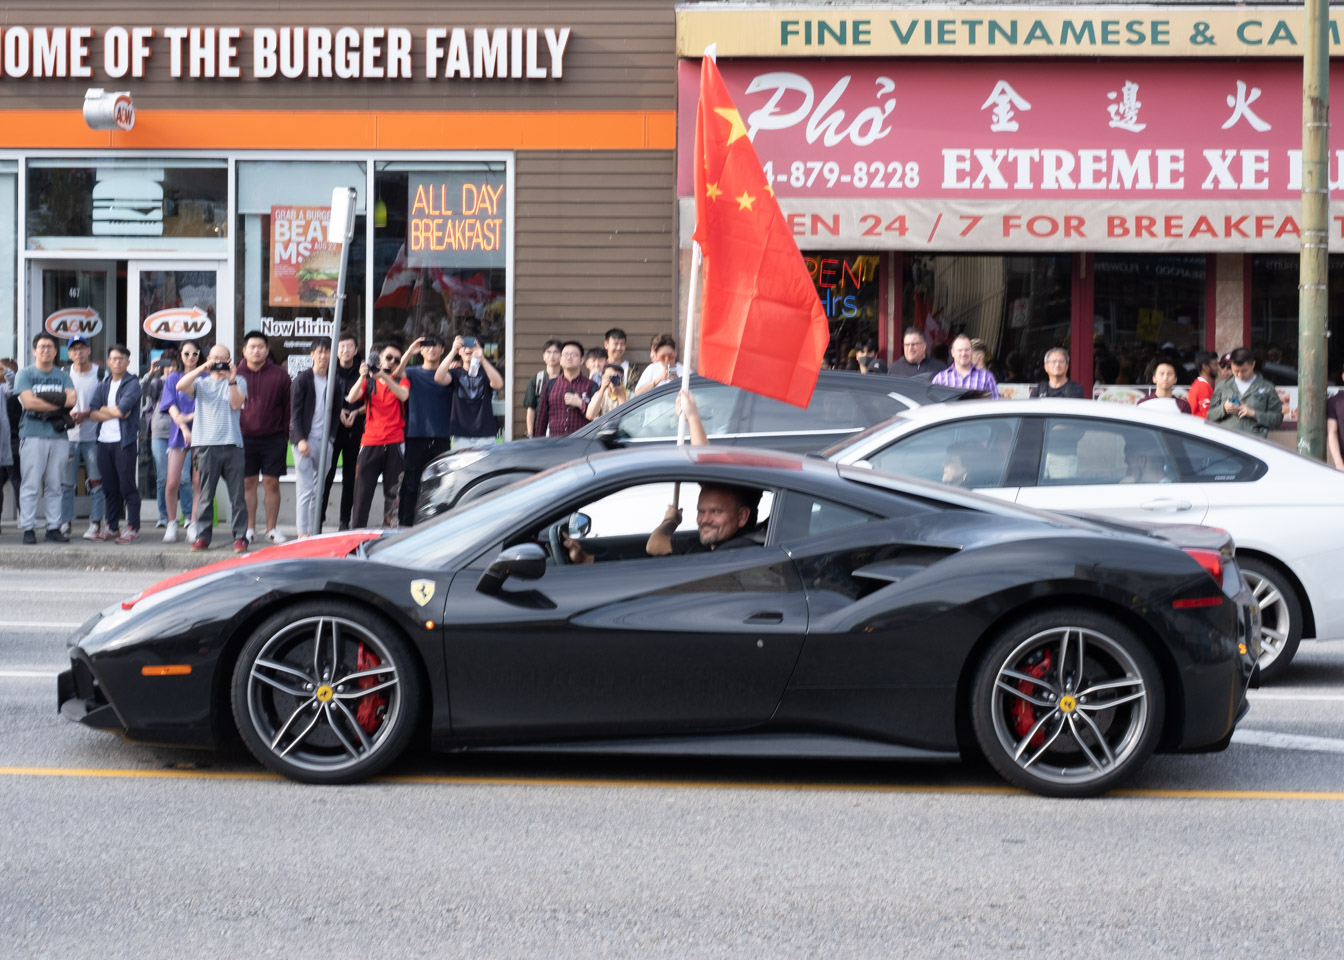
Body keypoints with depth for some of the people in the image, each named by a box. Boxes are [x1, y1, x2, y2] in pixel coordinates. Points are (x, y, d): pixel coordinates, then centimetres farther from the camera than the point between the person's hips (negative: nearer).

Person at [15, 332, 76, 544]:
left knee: (54, 486, 5)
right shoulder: (25, 374, 4)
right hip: (32, 436, -3)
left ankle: (54, 528, 8)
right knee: (31, 485, -5)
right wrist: (60, 402, -5)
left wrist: (41, 399, -11)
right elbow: (28, 402, -10)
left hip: (59, 437, 3)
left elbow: (72, 400, -2)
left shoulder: (63, 376, 14)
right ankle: (28, 529, -3)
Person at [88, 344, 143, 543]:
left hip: (124, 441, -6)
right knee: (109, 487, 9)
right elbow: (93, 414, 4)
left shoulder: (132, 384, -2)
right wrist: (115, 413, -9)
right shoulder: (102, 385, 15)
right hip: (104, 441, 6)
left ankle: (133, 528, -2)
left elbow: (122, 409, -15)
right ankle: (112, 527, 15)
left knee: (128, 486, -5)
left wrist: (104, 409, 1)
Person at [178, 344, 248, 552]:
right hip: (206, 444, 1)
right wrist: (203, 368, -8)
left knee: (237, 496, -2)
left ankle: (240, 537, 1)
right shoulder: (201, 383, 17)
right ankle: (202, 537, 5)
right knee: (205, 495, 0)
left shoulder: (238, 382, 15)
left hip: (232, 444, -1)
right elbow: (180, 387, -2)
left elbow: (236, 404, -1)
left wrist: (231, 380, -9)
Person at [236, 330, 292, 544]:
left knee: (271, 483, 2)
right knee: (248, 482, 5)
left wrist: (285, 434, 0)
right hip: (245, 438, 1)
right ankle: (250, 528, 13)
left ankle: (272, 528, 10)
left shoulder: (279, 375, 3)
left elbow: (288, 406, 6)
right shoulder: (236, 374, 3)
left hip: (273, 438, -1)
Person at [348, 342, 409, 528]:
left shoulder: (400, 381, 11)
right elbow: (351, 398, -5)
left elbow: (403, 395, -13)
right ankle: (357, 530, 0)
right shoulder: (368, 381, 12)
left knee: (393, 492, 1)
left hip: (395, 443, 0)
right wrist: (362, 377, -20)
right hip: (370, 443, 0)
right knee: (362, 490, -4)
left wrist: (384, 376, -24)